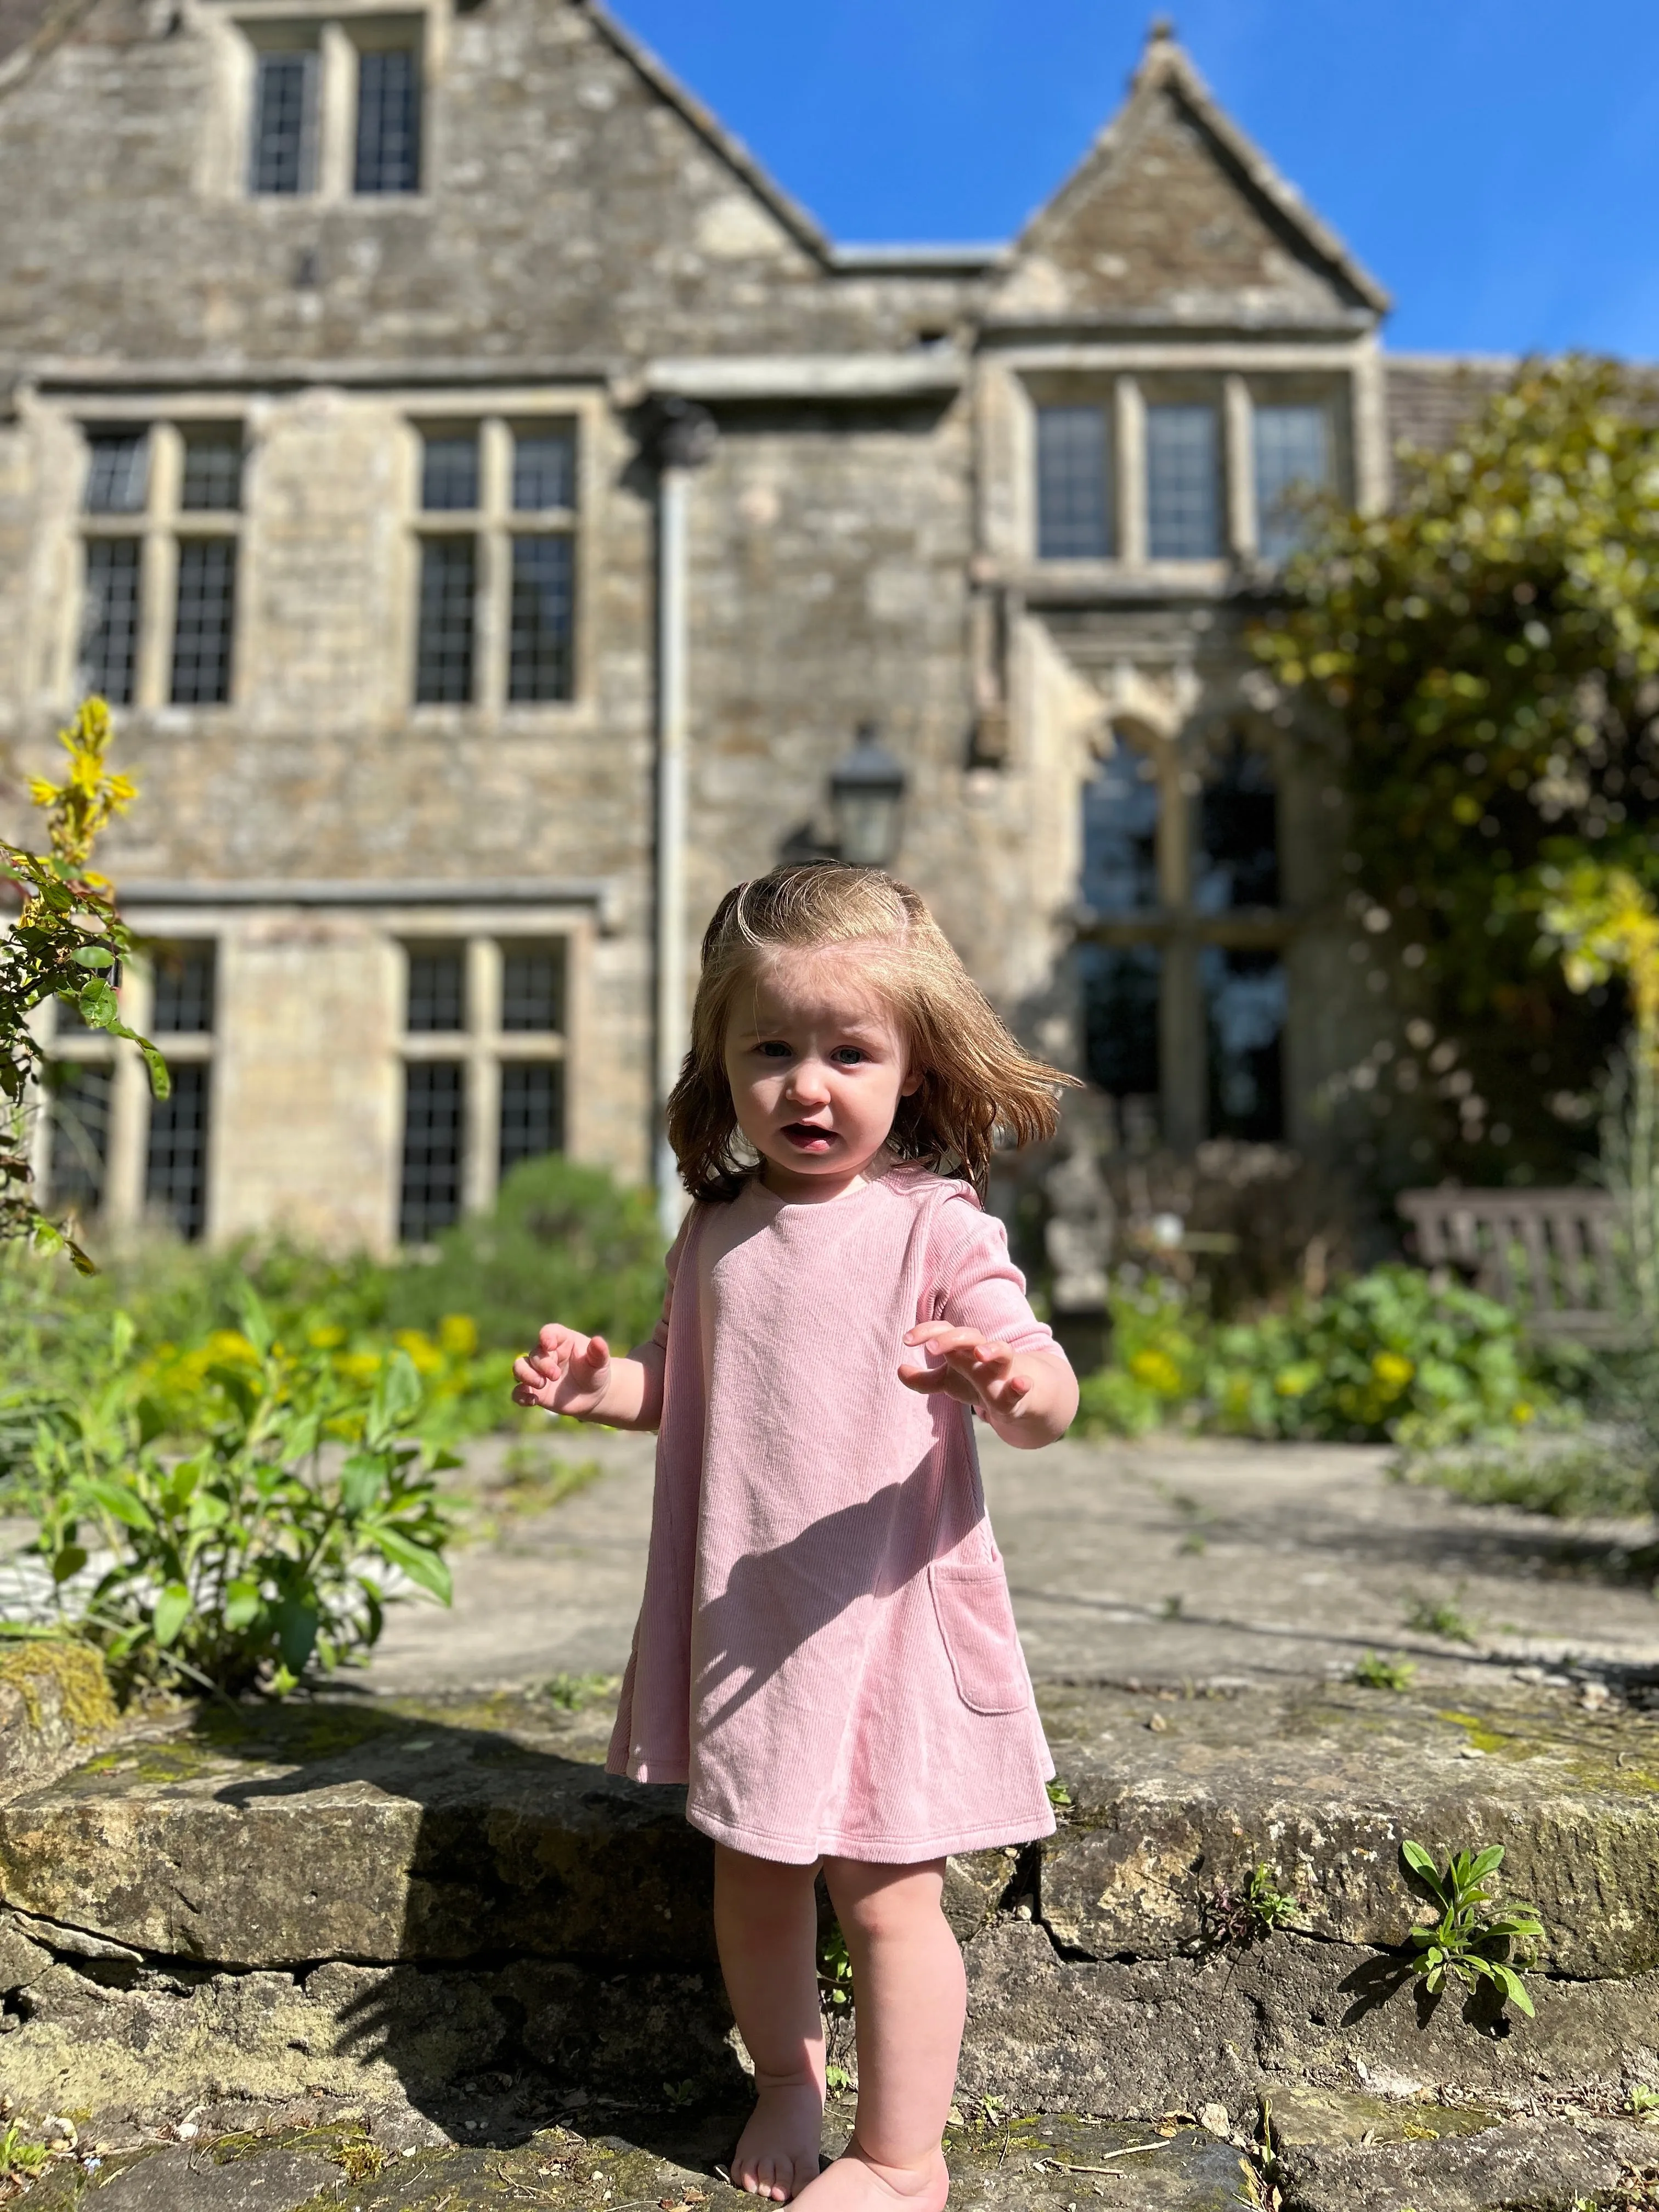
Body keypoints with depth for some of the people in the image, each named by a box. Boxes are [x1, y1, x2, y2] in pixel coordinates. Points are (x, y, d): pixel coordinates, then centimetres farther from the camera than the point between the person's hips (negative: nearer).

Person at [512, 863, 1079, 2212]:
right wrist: (596, 1380, -1)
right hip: (738, 1623, 6)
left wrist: (1014, 1382, -41)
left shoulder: (934, 1226, -12)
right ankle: (786, 2077, 46)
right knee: (752, 1881, 20)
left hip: (885, 1617, -5)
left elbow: (1048, 1398, -19)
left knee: (884, 1895, 5)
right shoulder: (717, 1234, 4)